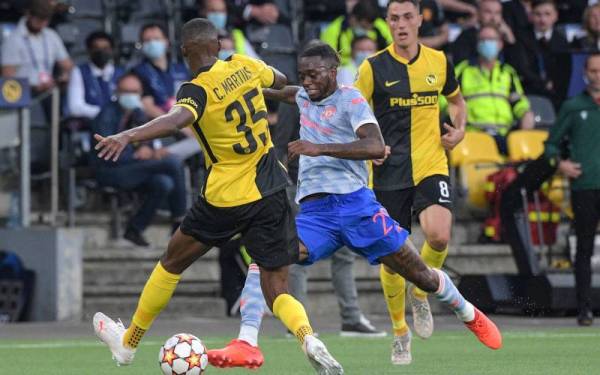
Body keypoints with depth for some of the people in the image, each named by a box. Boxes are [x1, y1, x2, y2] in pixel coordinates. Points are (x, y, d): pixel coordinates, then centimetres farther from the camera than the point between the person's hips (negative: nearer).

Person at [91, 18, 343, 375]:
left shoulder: (198, 90, -16)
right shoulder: (245, 65, 1)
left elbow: (177, 119, -39)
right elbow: (280, 80, 23)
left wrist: (128, 136, -52)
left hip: (226, 198, -4)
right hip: (270, 192, 4)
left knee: (172, 263, 19)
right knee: (278, 290, 5)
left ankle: (129, 342, 33)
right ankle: (308, 337, -27)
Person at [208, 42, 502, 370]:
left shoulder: (349, 99, -4)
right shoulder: (305, 97, 17)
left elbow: (376, 147, -21)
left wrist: (319, 148, -27)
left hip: (354, 202, -5)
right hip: (313, 211, 5)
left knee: (420, 275, 2)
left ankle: (469, 315, 31)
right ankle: (245, 345, -32)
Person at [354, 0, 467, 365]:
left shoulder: (439, 61, 4)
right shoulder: (374, 67, -4)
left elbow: (456, 99, 23)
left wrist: (459, 129, 5)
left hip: (431, 167, 1)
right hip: (389, 174, -1)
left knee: (439, 236, -24)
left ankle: (421, 292, 7)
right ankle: (400, 331, 23)